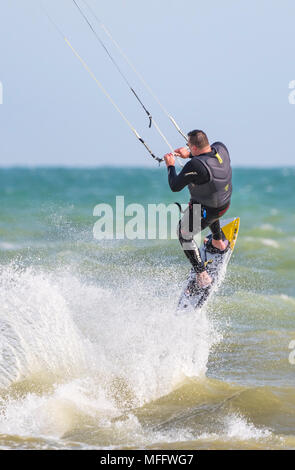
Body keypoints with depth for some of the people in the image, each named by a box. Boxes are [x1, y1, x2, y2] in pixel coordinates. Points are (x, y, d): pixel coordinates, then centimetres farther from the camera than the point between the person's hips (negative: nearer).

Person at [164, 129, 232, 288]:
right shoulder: (221, 148, -16)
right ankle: (219, 242, 56)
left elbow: (175, 186, -24)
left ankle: (202, 276, 16)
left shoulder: (195, 166, -37)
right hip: (225, 204, 7)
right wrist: (189, 155, 6)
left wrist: (170, 166, -8)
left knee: (184, 235, 17)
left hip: (204, 211, -7)